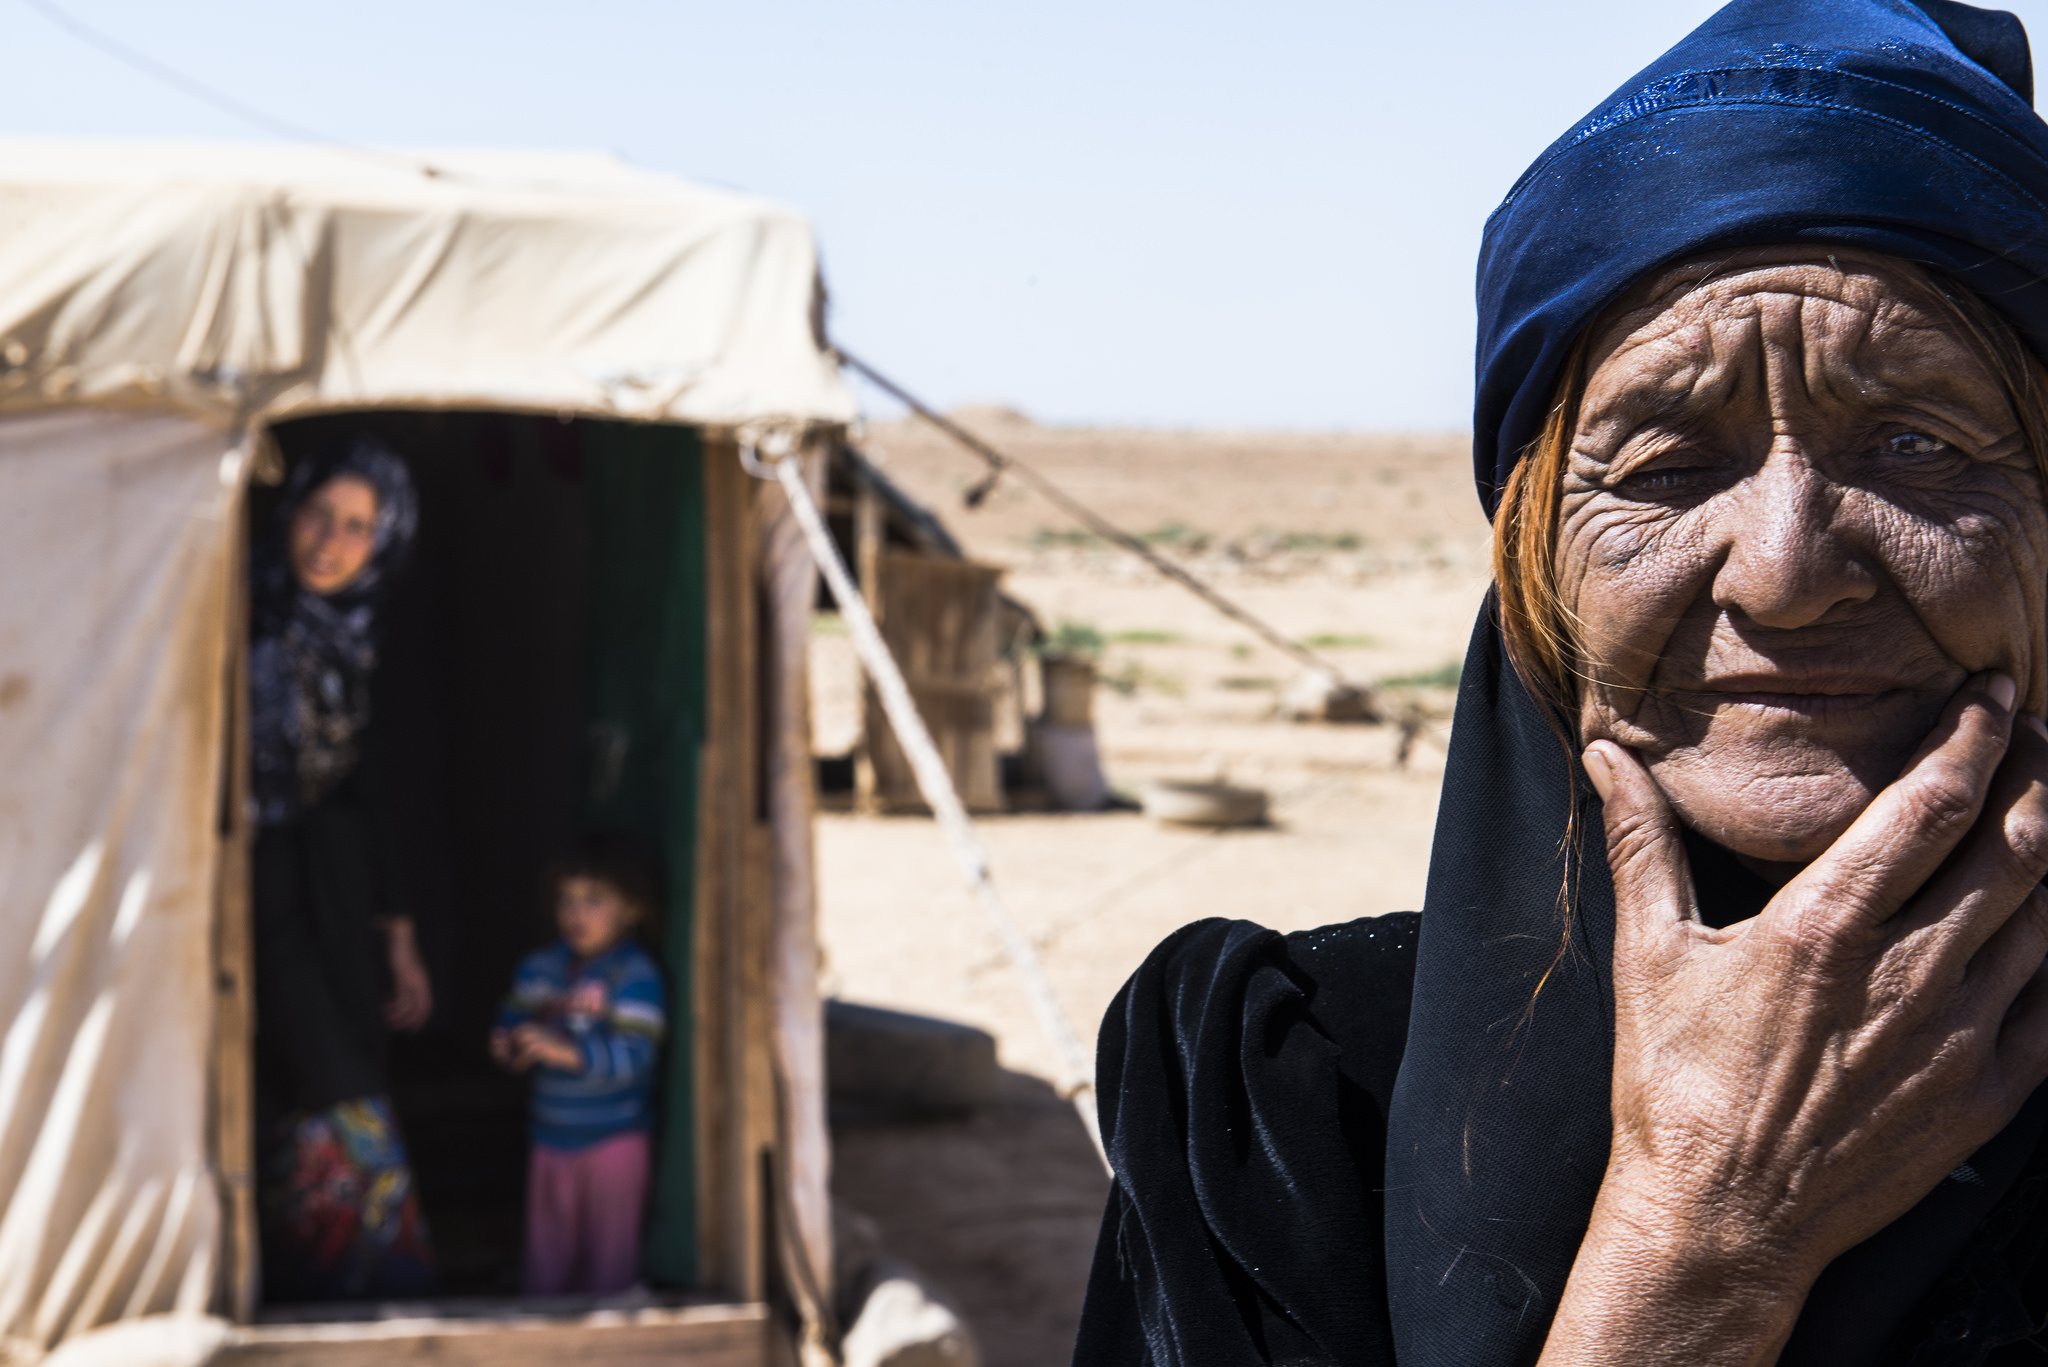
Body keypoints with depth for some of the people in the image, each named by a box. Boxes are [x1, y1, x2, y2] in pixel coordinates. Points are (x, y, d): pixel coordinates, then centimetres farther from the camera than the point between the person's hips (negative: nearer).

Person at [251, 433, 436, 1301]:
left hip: (333, 904, 7)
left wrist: (396, 938, 17)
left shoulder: (345, 639, 9)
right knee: (340, 1120, -11)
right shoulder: (244, 620, -12)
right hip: (264, 896, -7)